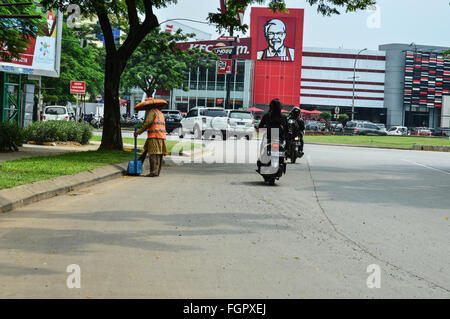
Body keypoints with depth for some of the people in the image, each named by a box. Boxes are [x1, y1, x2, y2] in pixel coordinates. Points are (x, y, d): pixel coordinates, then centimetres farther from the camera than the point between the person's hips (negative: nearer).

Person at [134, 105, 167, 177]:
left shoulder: (152, 111, -2)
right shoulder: (160, 113, 24)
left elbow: (147, 123, -12)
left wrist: (138, 132, -7)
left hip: (154, 137, -9)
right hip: (162, 137, 9)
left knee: (153, 155, -12)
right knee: (159, 155, 7)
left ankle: (154, 172, -18)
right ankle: (157, 171, 8)